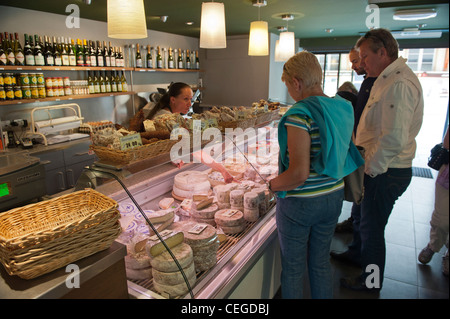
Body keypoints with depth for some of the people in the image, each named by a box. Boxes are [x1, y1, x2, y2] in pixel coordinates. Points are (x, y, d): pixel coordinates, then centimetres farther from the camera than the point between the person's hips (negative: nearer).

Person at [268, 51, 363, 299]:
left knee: (293, 270, 15)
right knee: (321, 263, 25)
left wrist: (273, 185, -12)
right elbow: (346, 155, 11)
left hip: (300, 203, -7)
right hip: (334, 196, 8)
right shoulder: (343, 109, 1)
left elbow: (299, 173, -29)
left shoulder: (299, 114, -23)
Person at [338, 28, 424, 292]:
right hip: (381, 168, 10)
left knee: (372, 226, 7)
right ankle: (356, 254, 49)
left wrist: (371, 168, -18)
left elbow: (394, 139, -31)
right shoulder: (389, 79, 11)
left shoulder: (399, 84, -23)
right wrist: (368, 164, 13)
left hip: (386, 173, -10)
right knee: (364, 215, 25)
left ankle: (371, 281, 29)